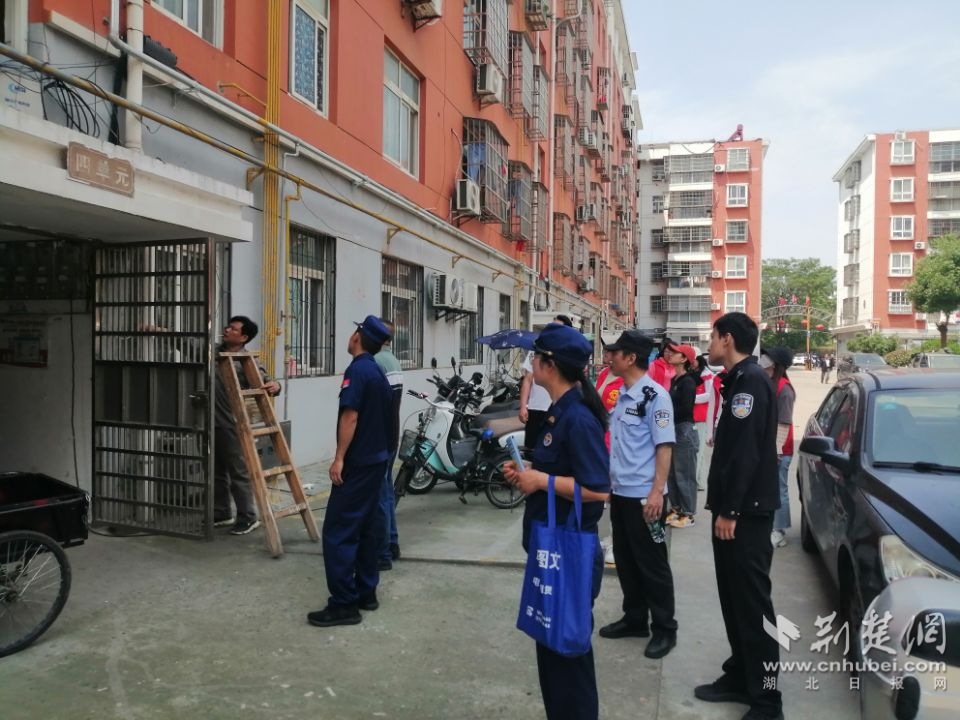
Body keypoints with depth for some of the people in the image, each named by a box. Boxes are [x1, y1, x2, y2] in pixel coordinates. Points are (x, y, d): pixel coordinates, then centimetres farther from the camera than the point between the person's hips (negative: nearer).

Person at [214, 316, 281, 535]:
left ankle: (248, 518, 10)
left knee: (239, 473, 0)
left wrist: (275, 385, -35)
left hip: (231, 424, -7)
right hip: (212, 422, 7)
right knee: (216, 472, 16)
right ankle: (221, 514, 30)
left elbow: (266, 382, -12)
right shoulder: (214, 351, 8)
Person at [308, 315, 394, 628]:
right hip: (377, 459, 9)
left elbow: (351, 416, -22)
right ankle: (366, 591, 23)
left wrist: (339, 458, -19)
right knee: (366, 528, 15)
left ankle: (344, 604, -2)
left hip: (358, 462, -9)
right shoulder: (379, 373, 12)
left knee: (338, 531, -5)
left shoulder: (357, 370, -15)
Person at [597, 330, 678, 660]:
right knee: (625, 560, 17)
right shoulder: (622, 396, 11)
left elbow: (664, 446, -17)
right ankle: (635, 619, 31)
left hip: (643, 495, -8)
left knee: (652, 563, 4)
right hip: (620, 492, 8)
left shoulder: (655, 395, -14)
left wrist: (657, 491, -22)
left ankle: (664, 629, 19)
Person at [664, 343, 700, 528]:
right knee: (671, 473, 13)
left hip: (685, 430, -8)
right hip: (673, 430, 8)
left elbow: (685, 409, -20)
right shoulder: (675, 380, 12)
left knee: (684, 474, 0)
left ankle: (688, 514, 10)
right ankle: (676, 509, 24)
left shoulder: (688, 381, -13)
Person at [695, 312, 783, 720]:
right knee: (734, 598, 16)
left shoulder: (751, 380, -16)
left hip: (746, 512, -10)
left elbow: (746, 452, -23)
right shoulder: (739, 380, 15)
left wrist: (730, 510, -21)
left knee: (753, 602, -2)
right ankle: (740, 677, 28)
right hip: (734, 509, 10)